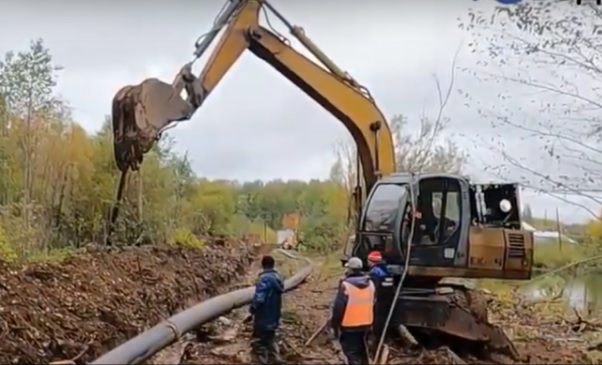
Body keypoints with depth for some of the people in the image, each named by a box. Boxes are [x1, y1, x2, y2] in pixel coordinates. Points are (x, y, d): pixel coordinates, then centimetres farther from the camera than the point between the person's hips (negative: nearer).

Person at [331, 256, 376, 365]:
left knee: (352, 352, -1)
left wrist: (335, 324, -5)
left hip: (349, 325, -7)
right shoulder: (370, 283, 3)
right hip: (366, 323, 7)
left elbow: (338, 307, -16)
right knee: (361, 350, 23)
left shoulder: (346, 285, -19)